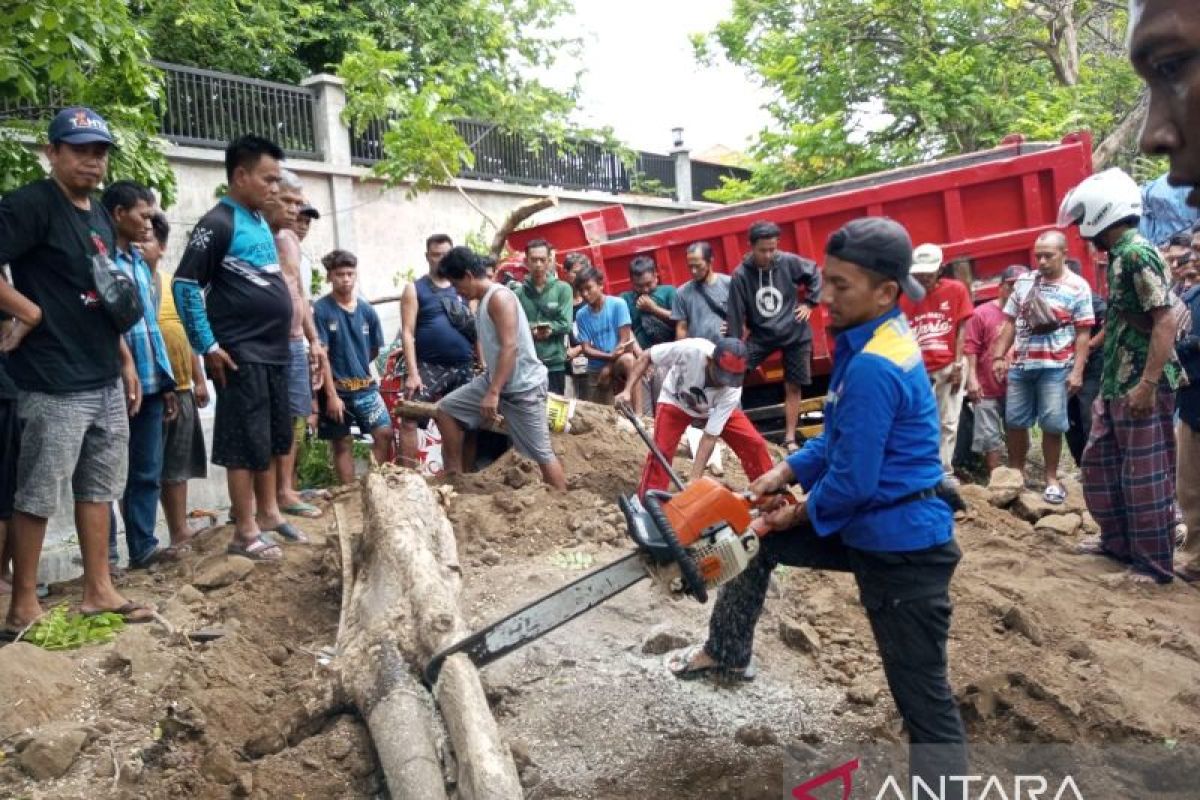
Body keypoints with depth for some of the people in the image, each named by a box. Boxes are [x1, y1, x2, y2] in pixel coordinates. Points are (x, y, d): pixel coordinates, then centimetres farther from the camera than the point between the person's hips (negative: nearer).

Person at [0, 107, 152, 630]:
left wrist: (125, 361, 18)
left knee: (99, 487, 13)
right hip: (55, 384, -8)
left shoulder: (101, 216, 15)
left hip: (106, 382, 8)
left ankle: (98, 590, 23)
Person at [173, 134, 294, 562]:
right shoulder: (218, 223, -12)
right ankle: (245, 531, 5)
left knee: (272, 438, 16)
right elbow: (185, 284, -15)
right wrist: (207, 346, -17)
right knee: (245, 442, -2)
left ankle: (268, 512, 29)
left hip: (275, 350, 8)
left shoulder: (260, 221, 13)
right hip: (241, 353, -8)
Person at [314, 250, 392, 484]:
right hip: (337, 388, -3)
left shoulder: (367, 310, 3)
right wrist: (332, 394, -14)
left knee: (384, 433, -8)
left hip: (365, 386, 3)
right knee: (342, 445, 6)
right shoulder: (321, 310, -9)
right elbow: (321, 355, -11)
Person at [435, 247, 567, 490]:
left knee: (541, 453, -5)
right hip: (497, 379, 10)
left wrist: (493, 393, -27)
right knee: (446, 410, 8)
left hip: (522, 386, -10)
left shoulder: (499, 297, -17)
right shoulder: (485, 300, 13)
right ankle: (453, 477, 15)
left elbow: (510, 347, -25)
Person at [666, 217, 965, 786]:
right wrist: (785, 472, 6)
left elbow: (851, 482, -24)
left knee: (923, 700, -1)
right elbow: (839, 438, 15)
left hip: (902, 548, -10)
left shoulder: (873, 367, -28)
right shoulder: (875, 339, 4)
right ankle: (727, 654, 38)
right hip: (870, 528, 10)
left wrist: (800, 513, -5)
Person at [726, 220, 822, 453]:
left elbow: (814, 273, 8)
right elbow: (736, 315, -12)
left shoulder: (788, 262, -12)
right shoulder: (740, 275, -15)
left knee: (793, 387, 5)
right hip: (761, 335, 0)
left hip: (795, 333, 1)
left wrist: (810, 303, 1)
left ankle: (790, 438, 14)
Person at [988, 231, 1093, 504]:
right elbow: (1010, 322, 13)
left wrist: (1077, 371, -11)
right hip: (1021, 364, 4)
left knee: (1052, 425, 1)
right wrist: (998, 356, 6)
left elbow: (1083, 333, -5)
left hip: (1056, 367, -4)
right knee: (1015, 421, 8)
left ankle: (1052, 479, 15)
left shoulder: (1078, 287, -2)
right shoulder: (1024, 282, 9)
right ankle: (1015, 473, 23)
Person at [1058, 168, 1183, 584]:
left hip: (1142, 385, -10)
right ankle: (1118, 539, 31)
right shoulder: (1119, 255, 13)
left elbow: (1165, 321, -21)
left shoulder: (1137, 253, -16)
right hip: (1117, 383, 10)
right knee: (1100, 461, 18)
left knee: (1146, 474, -2)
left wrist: (1148, 384, -25)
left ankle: (1155, 564, 8)